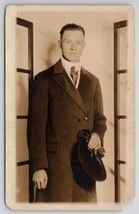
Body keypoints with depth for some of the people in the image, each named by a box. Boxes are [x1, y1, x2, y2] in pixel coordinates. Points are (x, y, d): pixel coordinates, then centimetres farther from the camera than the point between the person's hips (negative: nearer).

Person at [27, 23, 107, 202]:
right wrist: (38, 167, -12)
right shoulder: (44, 79, -1)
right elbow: (36, 125, -6)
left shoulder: (93, 81, 13)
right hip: (55, 162, -4)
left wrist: (98, 134, -5)